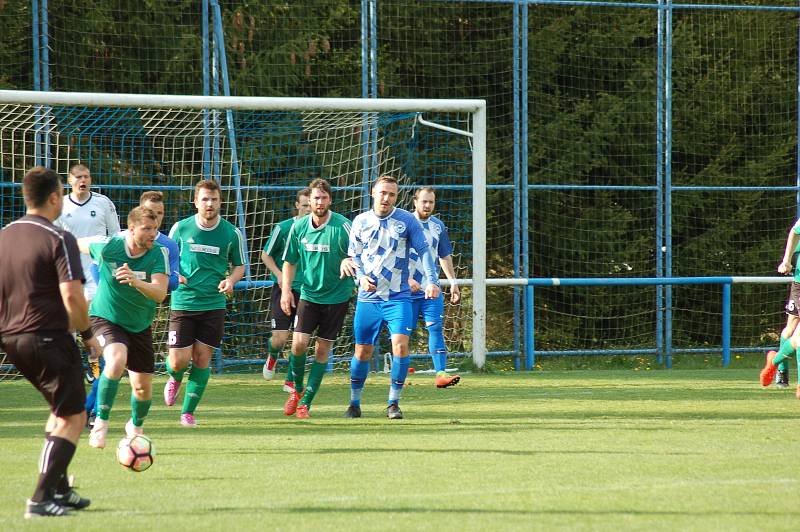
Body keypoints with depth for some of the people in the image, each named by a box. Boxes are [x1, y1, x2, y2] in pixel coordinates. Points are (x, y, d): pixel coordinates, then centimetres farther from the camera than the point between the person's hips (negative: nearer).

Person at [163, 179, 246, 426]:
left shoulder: (231, 233, 0)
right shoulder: (180, 229, -2)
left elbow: (239, 265, 13)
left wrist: (230, 280, -8)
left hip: (213, 305, 1)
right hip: (182, 302, -1)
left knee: (202, 359, -1)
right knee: (178, 362, -5)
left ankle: (189, 411, 12)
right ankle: (175, 379, 32)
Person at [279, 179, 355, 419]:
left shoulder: (342, 226, -12)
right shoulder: (299, 227, 0)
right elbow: (290, 261, 10)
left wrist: (348, 261, -37)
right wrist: (286, 289, 0)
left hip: (336, 296, -2)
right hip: (308, 294, 2)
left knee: (323, 348, 2)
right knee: (299, 343, -11)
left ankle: (306, 401, 12)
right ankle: (297, 388, 15)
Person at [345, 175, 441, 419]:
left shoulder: (407, 220, -1)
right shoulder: (360, 222, 6)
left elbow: (424, 250, -2)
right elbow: (353, 255, 12)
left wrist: (432, 280, -16)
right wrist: (361, 277, -7)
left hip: (398, 297, -2)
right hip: (368, 298, 2)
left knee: (400, 344, -17)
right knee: (363, 351, 4)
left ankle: (394, 403, -6)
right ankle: (354, 403, 20)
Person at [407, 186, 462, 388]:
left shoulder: (438, 226, 11)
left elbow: (445, 256, 22)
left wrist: (453, 282, 18)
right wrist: (408, 279, -19)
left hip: (432, 289, 3)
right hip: (408, 288, -3)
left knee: (435, 327, -9)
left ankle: (441, 373, -17)